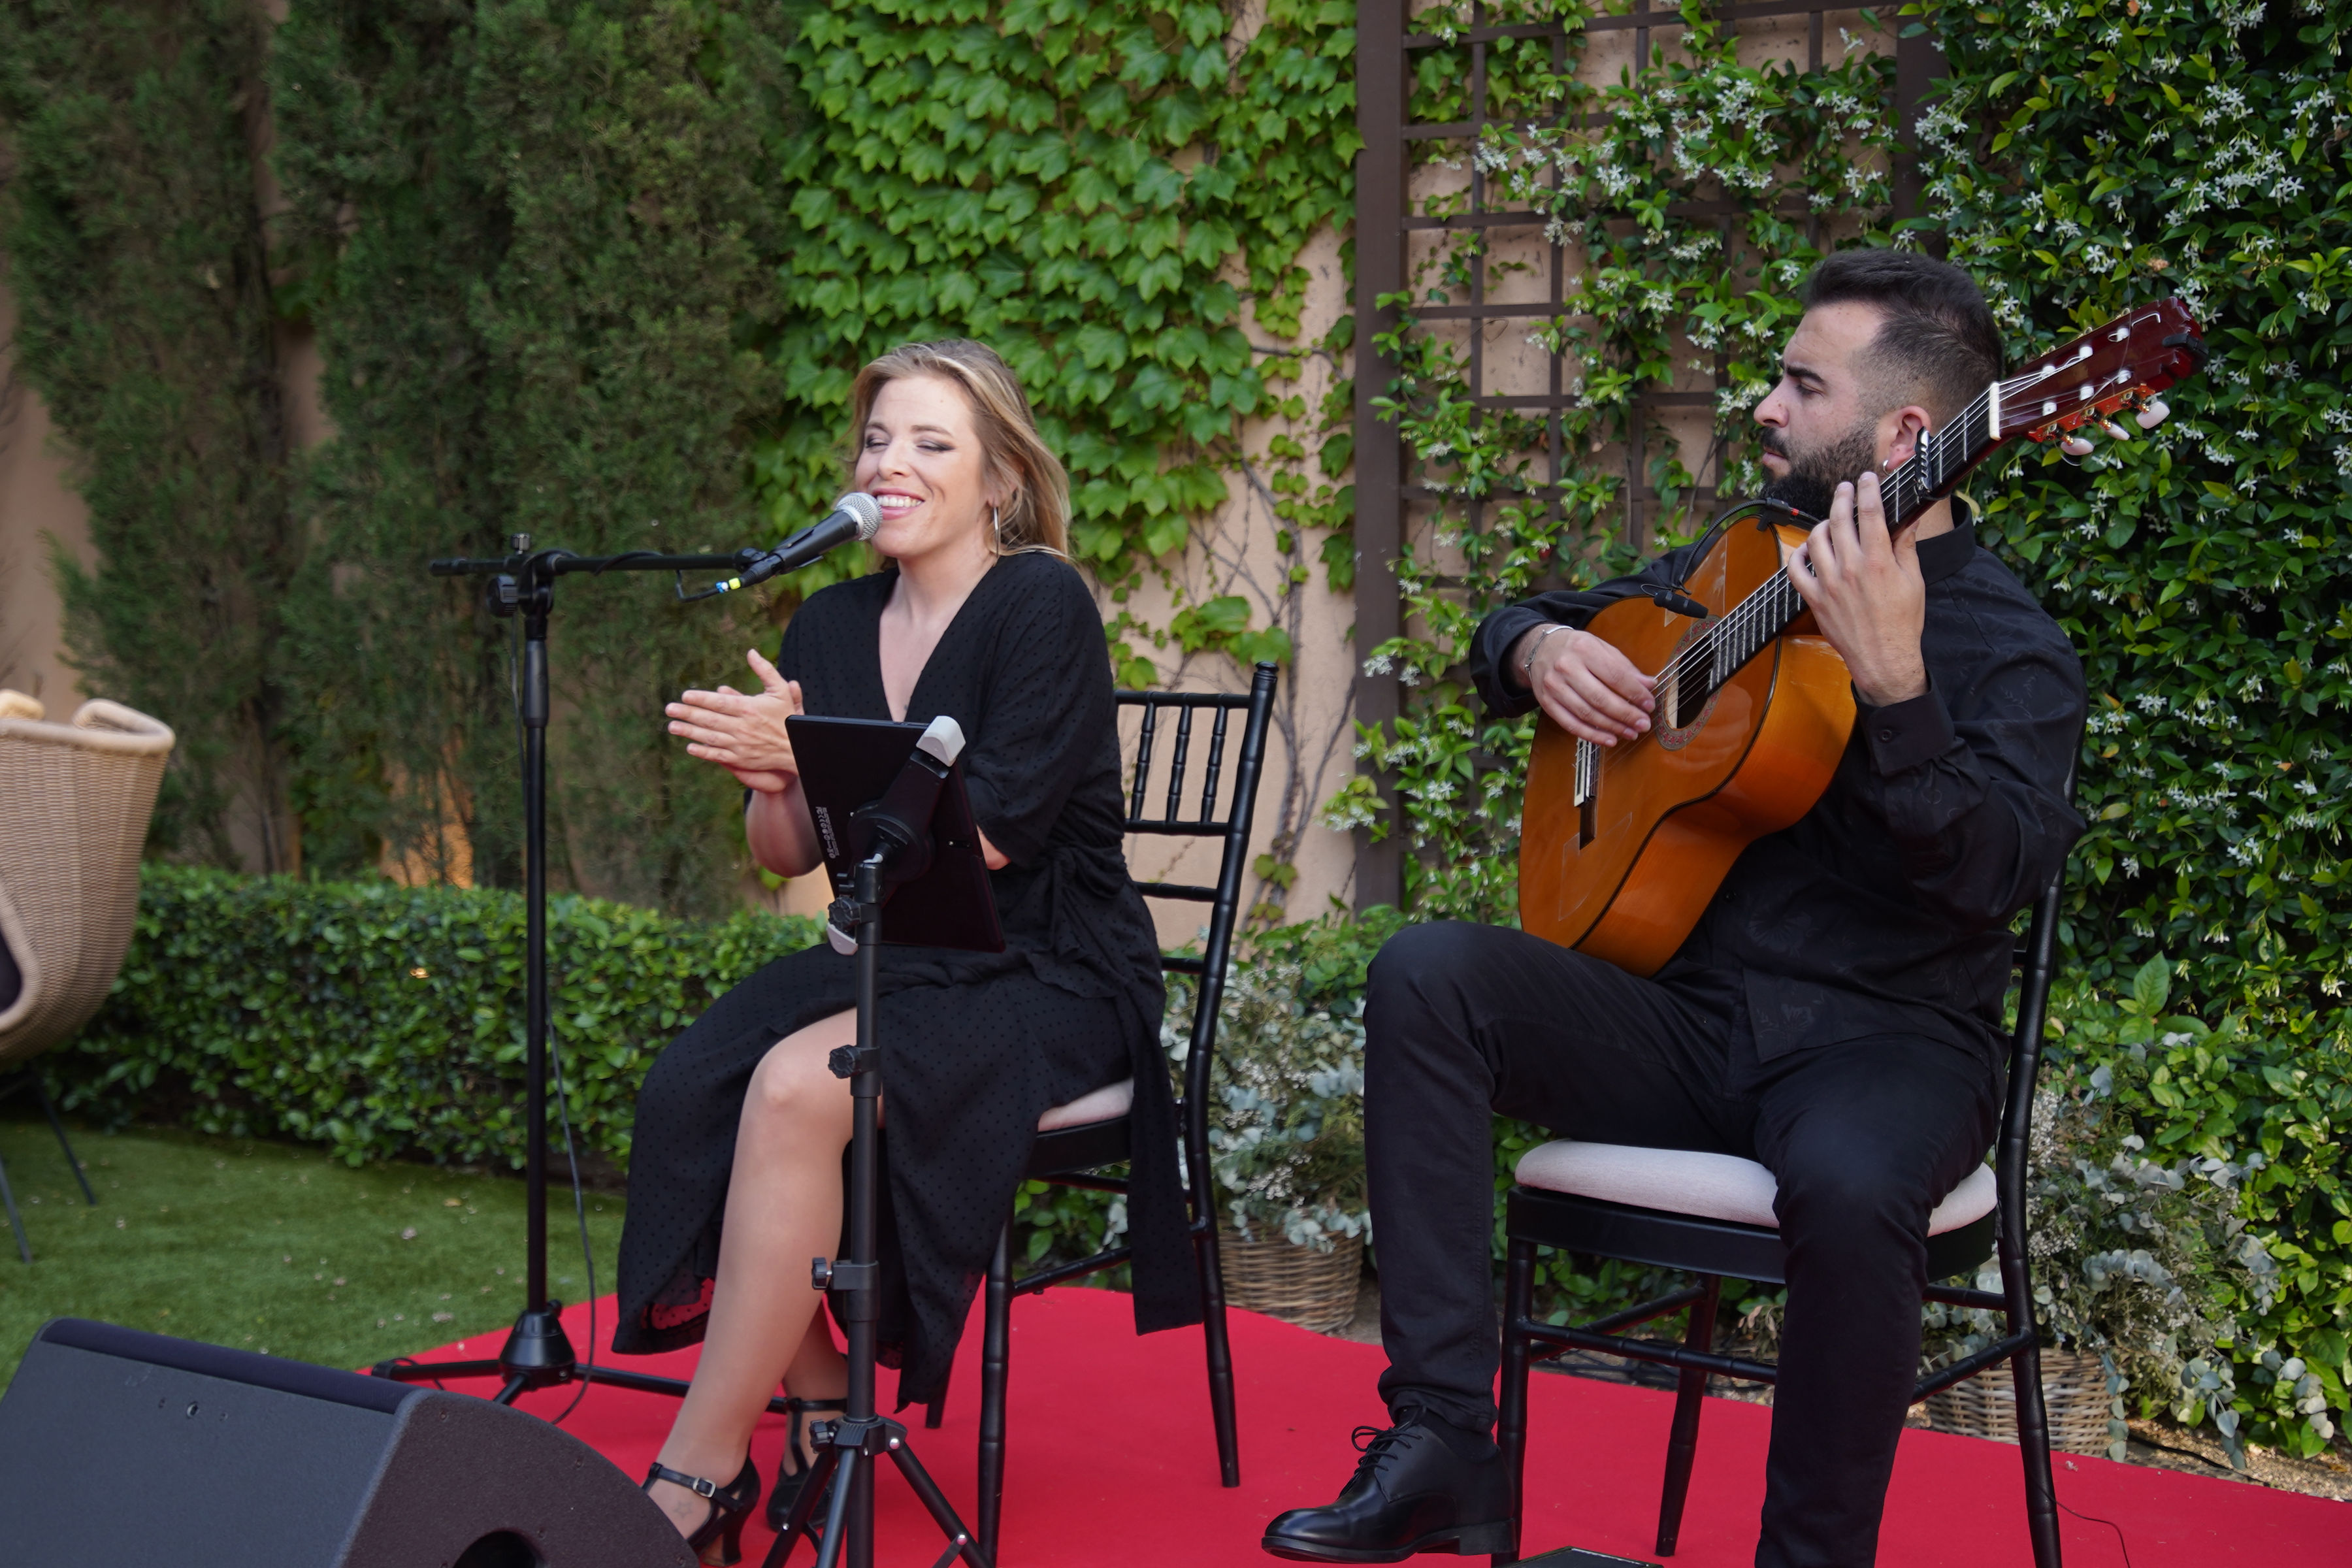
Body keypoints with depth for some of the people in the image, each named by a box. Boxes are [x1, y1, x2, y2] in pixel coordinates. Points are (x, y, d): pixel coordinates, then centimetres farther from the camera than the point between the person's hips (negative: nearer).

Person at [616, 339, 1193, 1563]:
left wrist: (804, 756, -23)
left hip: (1043, 979, -6)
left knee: (797, 1088, -31)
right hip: (887, 963, 6)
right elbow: (786, 856, 11)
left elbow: (988, 833, -18)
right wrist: (770, 779, -11)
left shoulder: (1042, 606, -8)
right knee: (684, 1086, -22)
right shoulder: (832, 627, 11)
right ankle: (824, 1415, -8)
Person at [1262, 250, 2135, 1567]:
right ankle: (1442, 1445, -21)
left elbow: (1996, 875, -24)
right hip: (1678, 1015, 5)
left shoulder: (2008, 646, -6)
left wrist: (1890, 680, -36)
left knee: (1850, 1183, -40)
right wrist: (1539, 650, 1)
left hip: (1883, 1038, -5)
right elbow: (1523, 622, 25)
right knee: (1426, 975, -19)